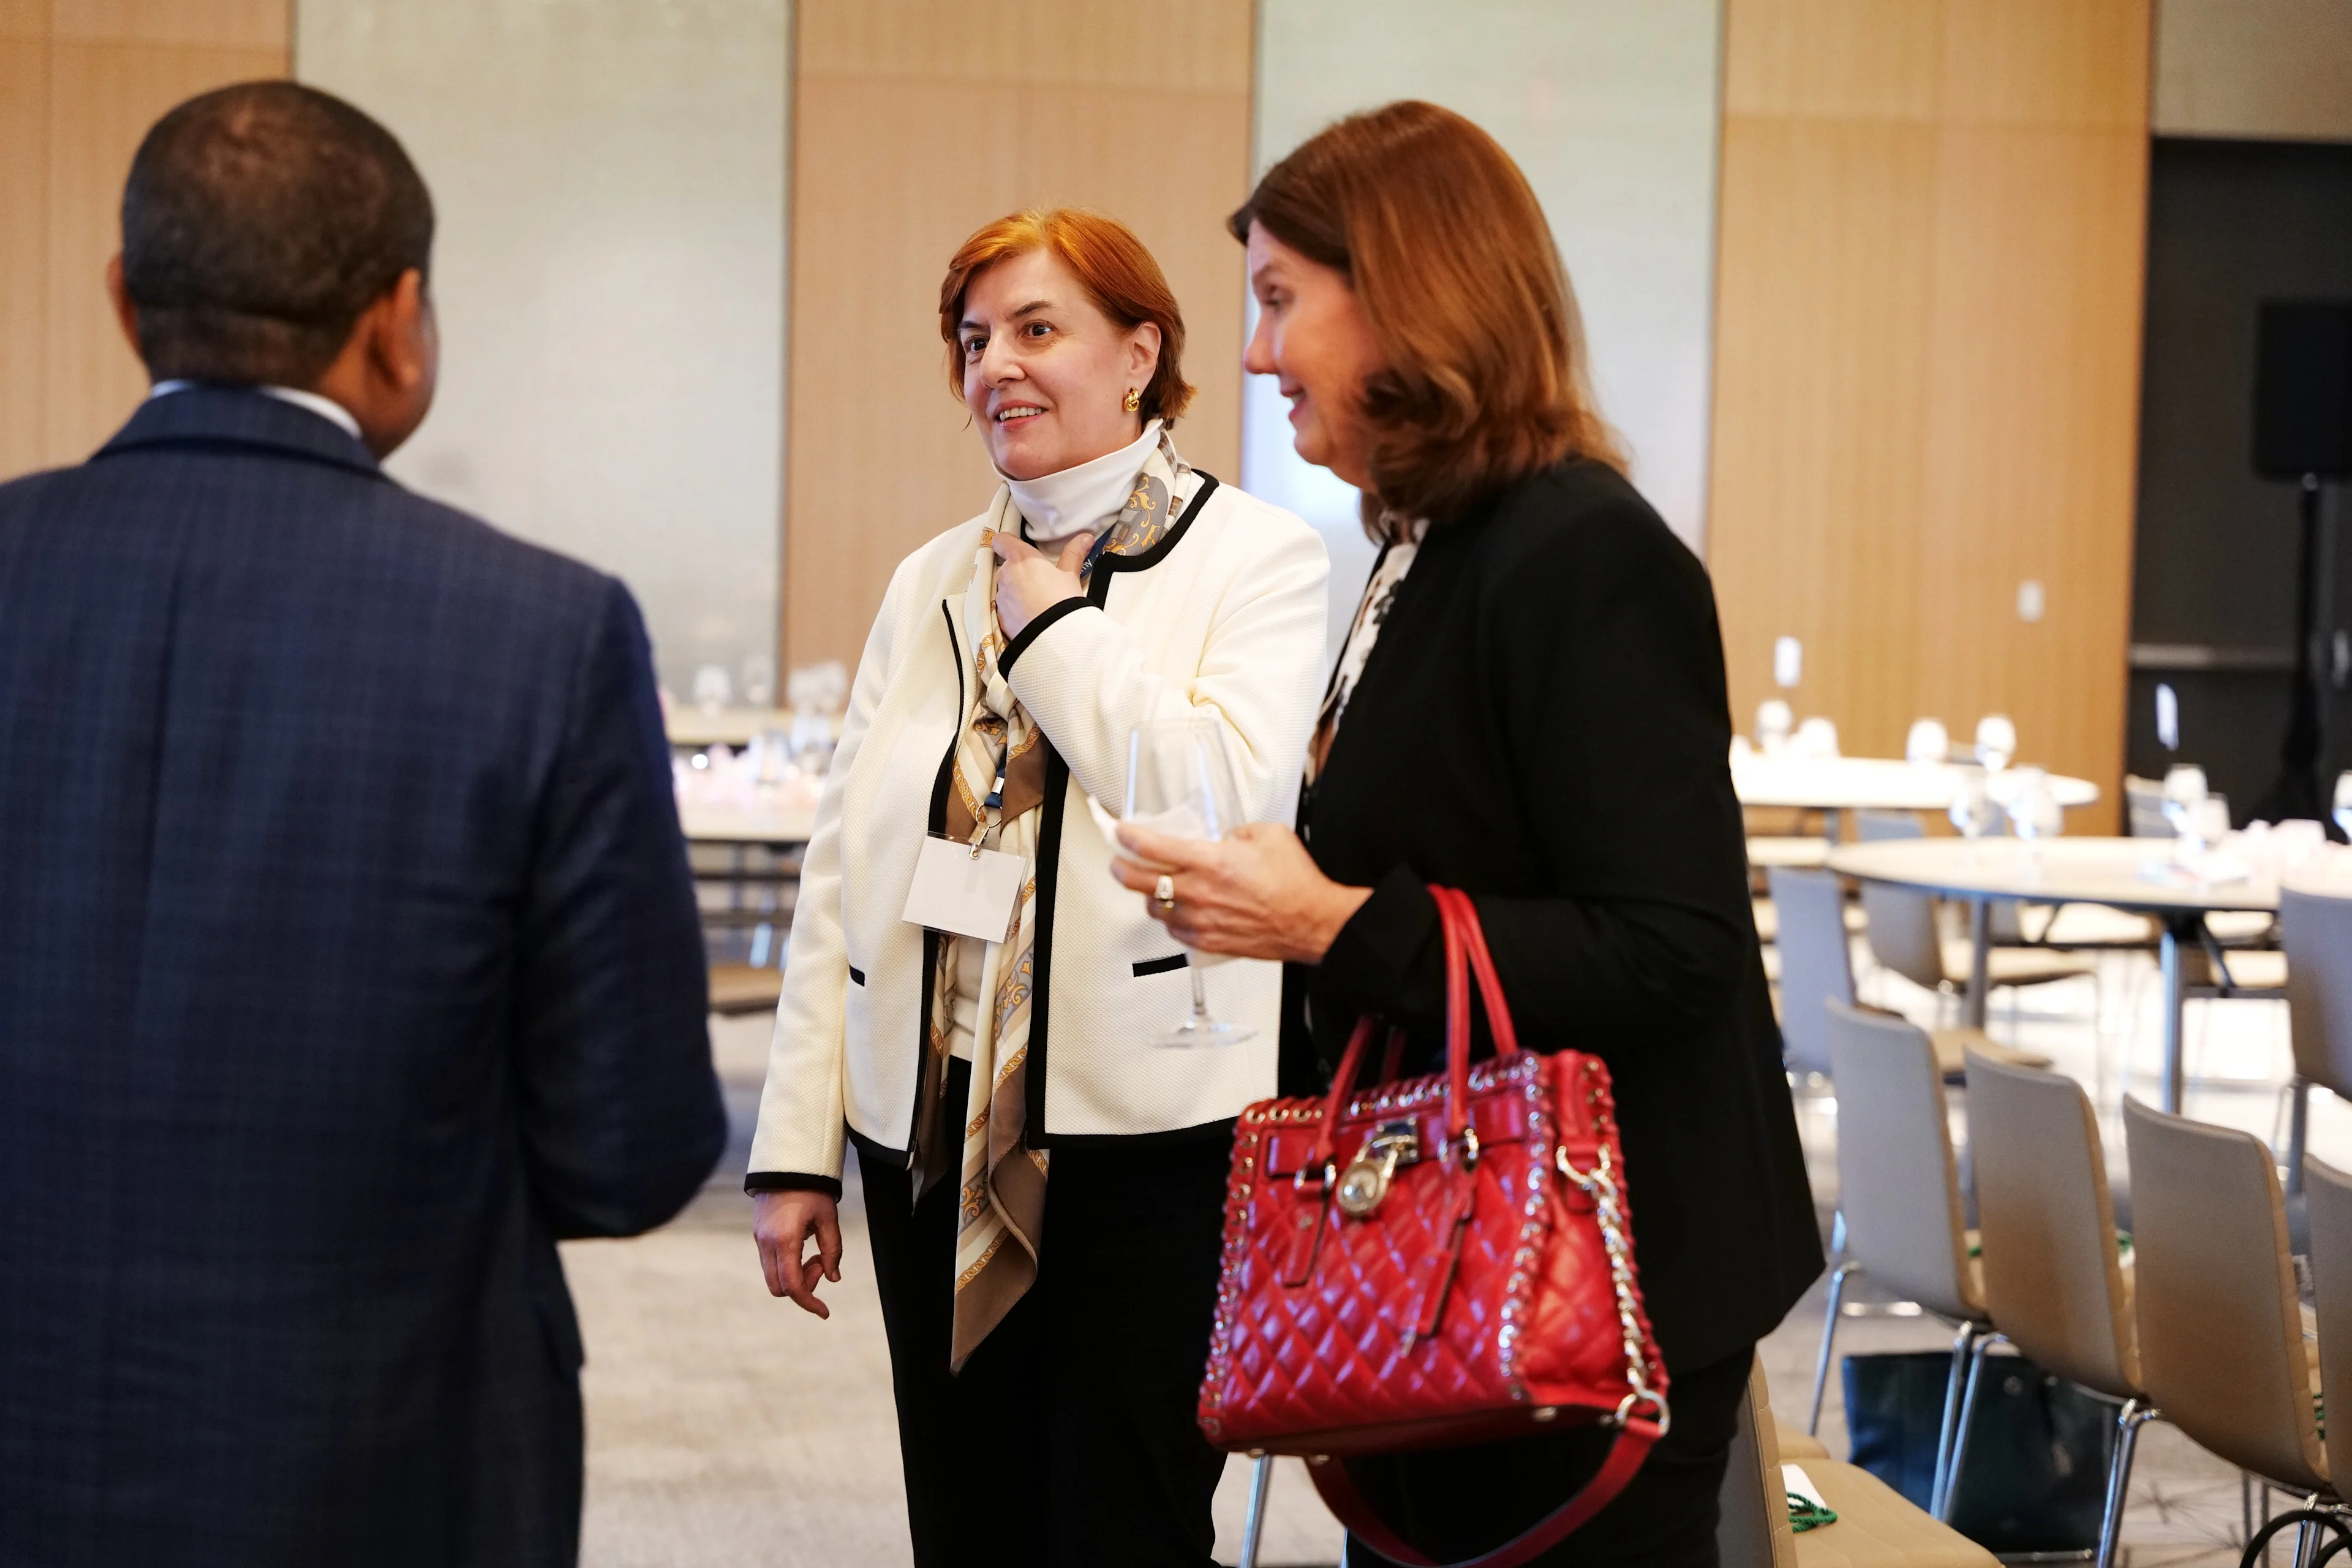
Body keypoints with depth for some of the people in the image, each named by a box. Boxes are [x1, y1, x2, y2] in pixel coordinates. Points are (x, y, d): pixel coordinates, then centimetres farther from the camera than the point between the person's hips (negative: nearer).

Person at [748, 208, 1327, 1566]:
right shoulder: (933, 584, 13)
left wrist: (1051, 626, -10)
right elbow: (841, 869, 11)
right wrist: (797, 1146, 7)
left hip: (1146, 1142, -5)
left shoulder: (1258, 558, -3)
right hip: (936, 1138, 5)